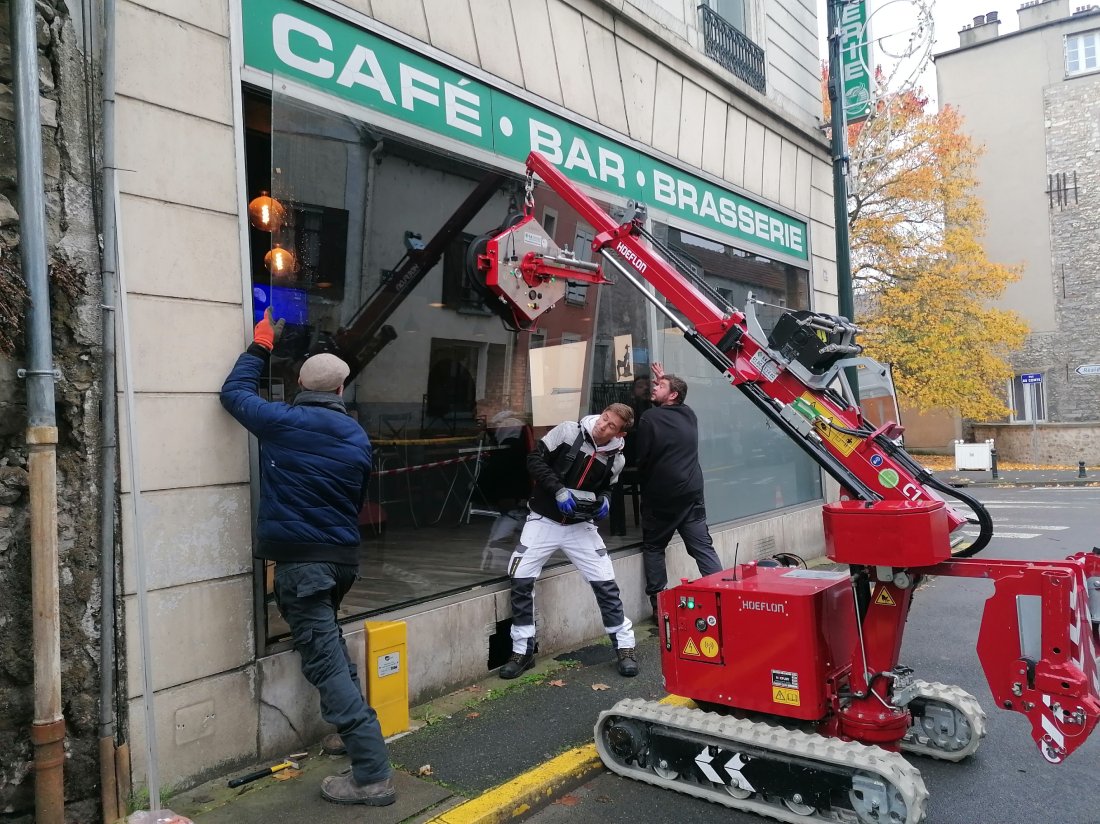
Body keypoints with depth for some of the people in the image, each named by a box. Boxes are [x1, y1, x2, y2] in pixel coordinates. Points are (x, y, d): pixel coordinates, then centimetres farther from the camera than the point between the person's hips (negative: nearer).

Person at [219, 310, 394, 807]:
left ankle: (372, 775, -7)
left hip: (300, 560, -6)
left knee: (325, 662, -6)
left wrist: (260, 347, 19)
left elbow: (234, 392, 8)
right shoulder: (358, 437, 7)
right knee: (329, 642, 27)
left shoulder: (284, 423, -9)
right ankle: (354, 730, 38)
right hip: (343, 556, 6)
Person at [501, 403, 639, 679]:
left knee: (606, 584, -4)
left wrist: (604, 501, -10)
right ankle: (523, 651, 7)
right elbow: (535, 459, -11)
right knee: (520, 580, -9)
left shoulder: (616, 459, -4)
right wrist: (559, 490, -22)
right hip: (543, 520, -1)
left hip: (580, 526, 2)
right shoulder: (568, 431, -13)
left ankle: (624, 647, 15)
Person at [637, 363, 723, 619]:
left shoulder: (650, 418, -10)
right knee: (703, 548, 5)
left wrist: (645, 487, 11)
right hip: (691, 494, 5)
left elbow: (643, 459, -7)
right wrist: (664, 379, 38)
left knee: (653, 548, 10)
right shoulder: (689, 415, 8)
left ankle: (659, 606, 9)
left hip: (660, 496, -5)